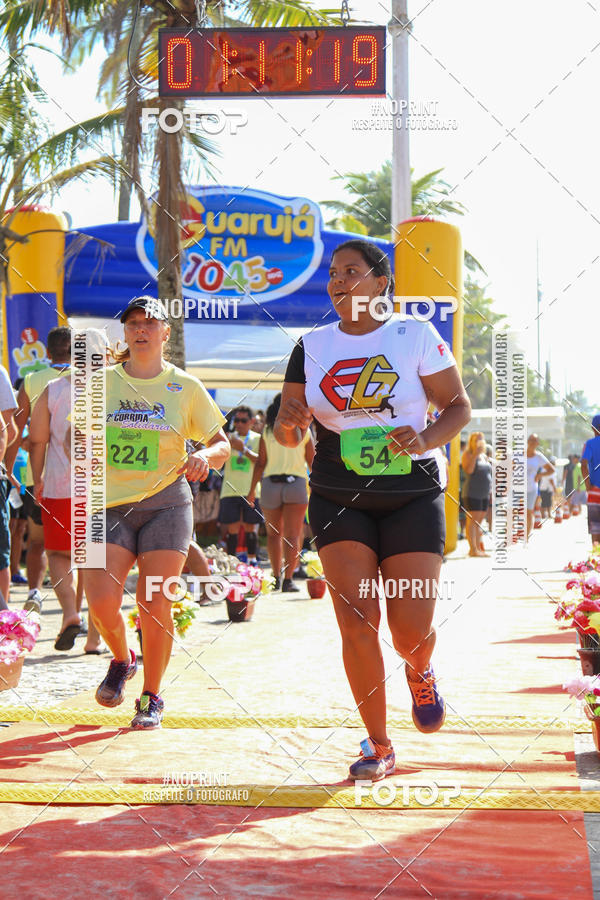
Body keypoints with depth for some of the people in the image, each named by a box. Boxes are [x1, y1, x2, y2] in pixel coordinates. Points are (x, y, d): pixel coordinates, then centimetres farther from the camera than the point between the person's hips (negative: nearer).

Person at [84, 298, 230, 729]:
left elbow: (223, 446, 7)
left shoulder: (186, 387, 4)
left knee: (155, 604, -6)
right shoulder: (101, 383, 7)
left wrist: (205, 456, -16)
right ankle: (122, 660, 20)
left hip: (166, 503, -1)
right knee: (101, 600, -13)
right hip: (111, 504, 1)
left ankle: (152, 697, 12)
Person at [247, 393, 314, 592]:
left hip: (271, 482, 1)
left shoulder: (267, 432, 5)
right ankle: (288, 579, -12)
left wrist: (252, 490, 6)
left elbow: (260, 463, 1)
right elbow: (312, 462, 9)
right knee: (292, 535, -3)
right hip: (296, 483, -1)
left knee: (273, 533, 14)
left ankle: (276, 576, 10)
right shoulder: (303, 430, 6)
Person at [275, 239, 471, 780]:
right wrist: (290, 423, -17)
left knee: (412, 629, -5)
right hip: (339, 501, 2)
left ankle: (420, 674, 34)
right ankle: (379, 747, 7)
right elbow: (288, 436, 7)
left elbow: (459, 405, 1)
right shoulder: (312, 347, 5)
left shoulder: (415, 336, -2)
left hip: (411, 497, -2)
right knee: (356, 622, -6)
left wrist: (428, 440, -18)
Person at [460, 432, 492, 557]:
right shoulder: (468, 455, -4)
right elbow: (469, 470, -18)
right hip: (472, 493, -8)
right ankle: (473, 550, -15)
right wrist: (475, 455, -21)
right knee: (472, 521, -11)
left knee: (479, 521, 9)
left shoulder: (484, 456, 19)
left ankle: (479, 548, 11)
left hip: (485, 494, 8)